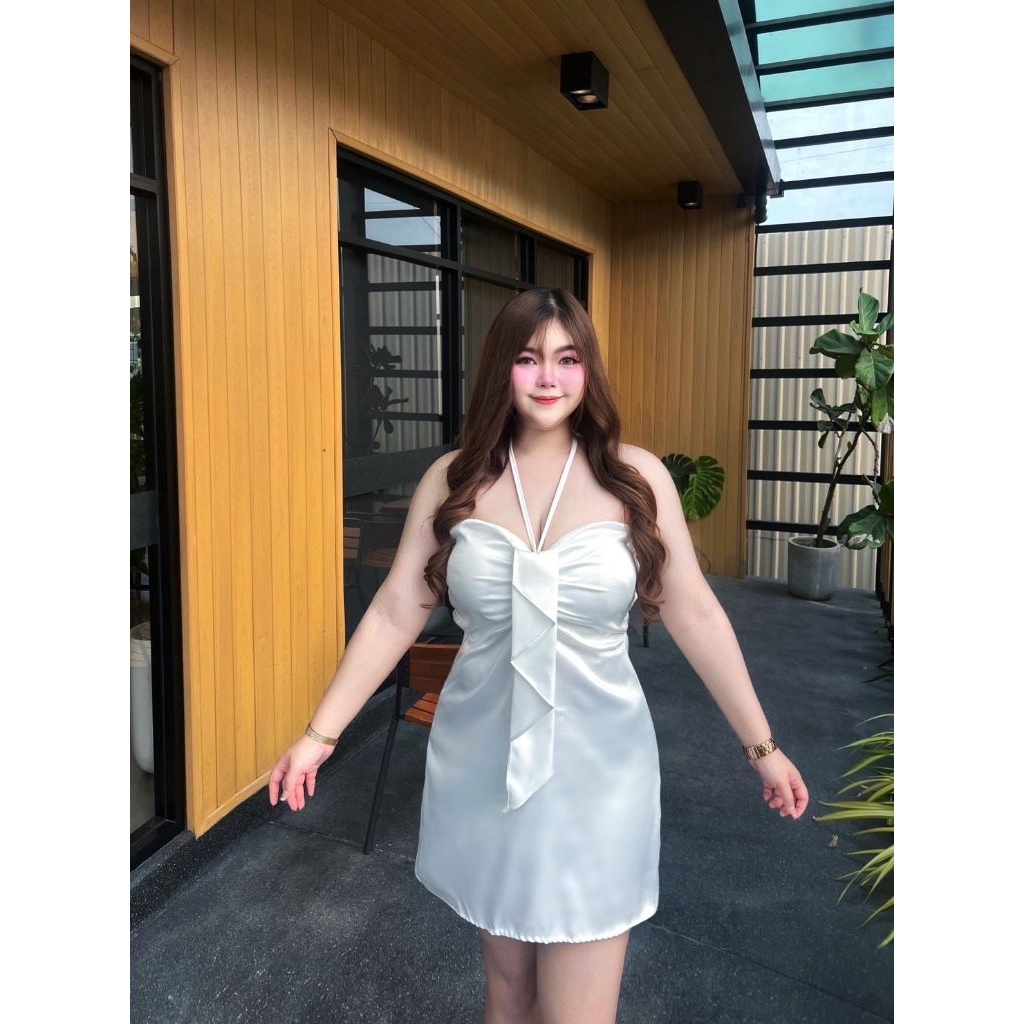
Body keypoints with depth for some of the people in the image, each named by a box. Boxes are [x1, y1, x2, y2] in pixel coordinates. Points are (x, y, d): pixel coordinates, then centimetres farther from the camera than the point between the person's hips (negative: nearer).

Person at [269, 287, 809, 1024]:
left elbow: (694, 615, -1)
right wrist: (321, 733, 0)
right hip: (482, 766, 2)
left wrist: (761, 745, 4)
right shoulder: (453, 481, -3)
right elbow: (394, 614, 0)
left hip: (597, 770, -1)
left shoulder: (637, 478, -7)